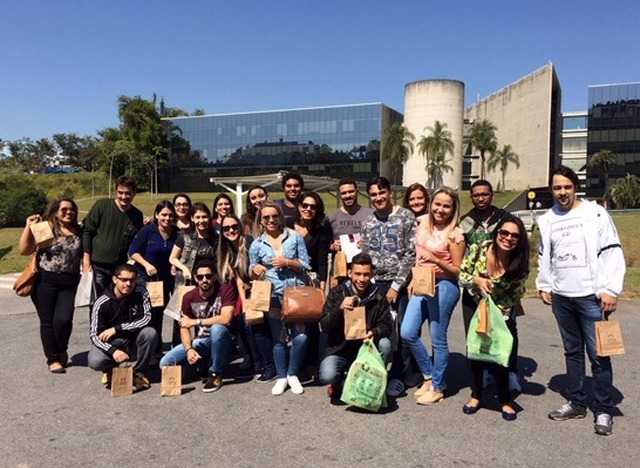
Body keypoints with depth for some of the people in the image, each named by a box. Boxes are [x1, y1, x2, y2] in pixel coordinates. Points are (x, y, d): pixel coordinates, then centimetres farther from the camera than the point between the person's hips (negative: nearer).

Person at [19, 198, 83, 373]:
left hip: (69, 283, 2)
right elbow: (23, 250, -6)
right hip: (45, 281, -2)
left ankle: (62, 350, 20)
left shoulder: (78, 231, 9)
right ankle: (53, 359, 18)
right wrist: (29, 227, -13)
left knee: (63, 319, -8)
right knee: (47, 321, 4)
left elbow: (84, 253, 19)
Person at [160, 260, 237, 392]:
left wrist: (195, 321, -21)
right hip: (199, 342, 4)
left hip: (220, 342, -4)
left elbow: (225, 319, -27)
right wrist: (189, 349, -22)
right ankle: (203, 363, 10)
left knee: (217, 328, -38)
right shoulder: (189, 297, -4)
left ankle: (215, 374, -16)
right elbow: (184, 327, -3)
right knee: (165, 363, -14)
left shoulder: (226, 289, -15)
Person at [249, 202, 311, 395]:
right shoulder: (256, 244, 5)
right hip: (273, 296, 1)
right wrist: (255, 270, -15)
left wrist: (287, 262, -14)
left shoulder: (295, 237, 3)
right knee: (279, 338, 4)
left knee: (300, 336, -8)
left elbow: (305, 265, 1)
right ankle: (281, 377, 21)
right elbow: (251, 274, 8)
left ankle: (293, 374, 15)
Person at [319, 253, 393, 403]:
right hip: (339, 349, -1)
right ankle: (339, 382, 10)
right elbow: (324, 326, -9)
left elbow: (386, 325, -3)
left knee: (385, 344, -29)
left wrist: (375, 333, -27)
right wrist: (339, 308, -27)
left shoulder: (378, 296, -1)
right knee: (327, 376, -29)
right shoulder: (337, 293, -4)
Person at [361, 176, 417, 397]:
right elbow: (364, 255, 13)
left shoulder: (406, 217, -4)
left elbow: (411, 254, -8)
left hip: (399, 283, -4)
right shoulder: (368, 222, 10)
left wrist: (396, 285, -11)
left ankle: (397, 376, 13)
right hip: (375, 283, 4)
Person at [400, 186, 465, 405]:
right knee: (407, 333, 3)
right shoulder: (423, 222, 6)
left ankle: (437, 387, 22)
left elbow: (458, 270, -9)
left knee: (438, 339, 3)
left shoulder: (455, 234, -12)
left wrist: (435, 260, -23)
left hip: (443, 287, -6)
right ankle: (429, 376, 24)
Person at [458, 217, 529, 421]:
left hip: (502, 313, -1)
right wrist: (476, 280, -29)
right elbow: (462, 275, -10)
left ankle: (505, 400, 16)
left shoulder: (520, 265, -20)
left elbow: (514, 296, -9)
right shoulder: (478, 249, -21)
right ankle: (476, 395, 24)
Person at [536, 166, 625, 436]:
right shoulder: (547, 220, 10)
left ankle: (604, 411, 12)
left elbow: (612, 253, -7)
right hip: (561, 297, 5)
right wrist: (543, 285, 13)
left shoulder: (595, 213, -4)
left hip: (591, 296, -4)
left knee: (598, 354, -1)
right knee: (572, 351, 14)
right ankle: (576, 403, 25)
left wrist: (610, 289, -12)